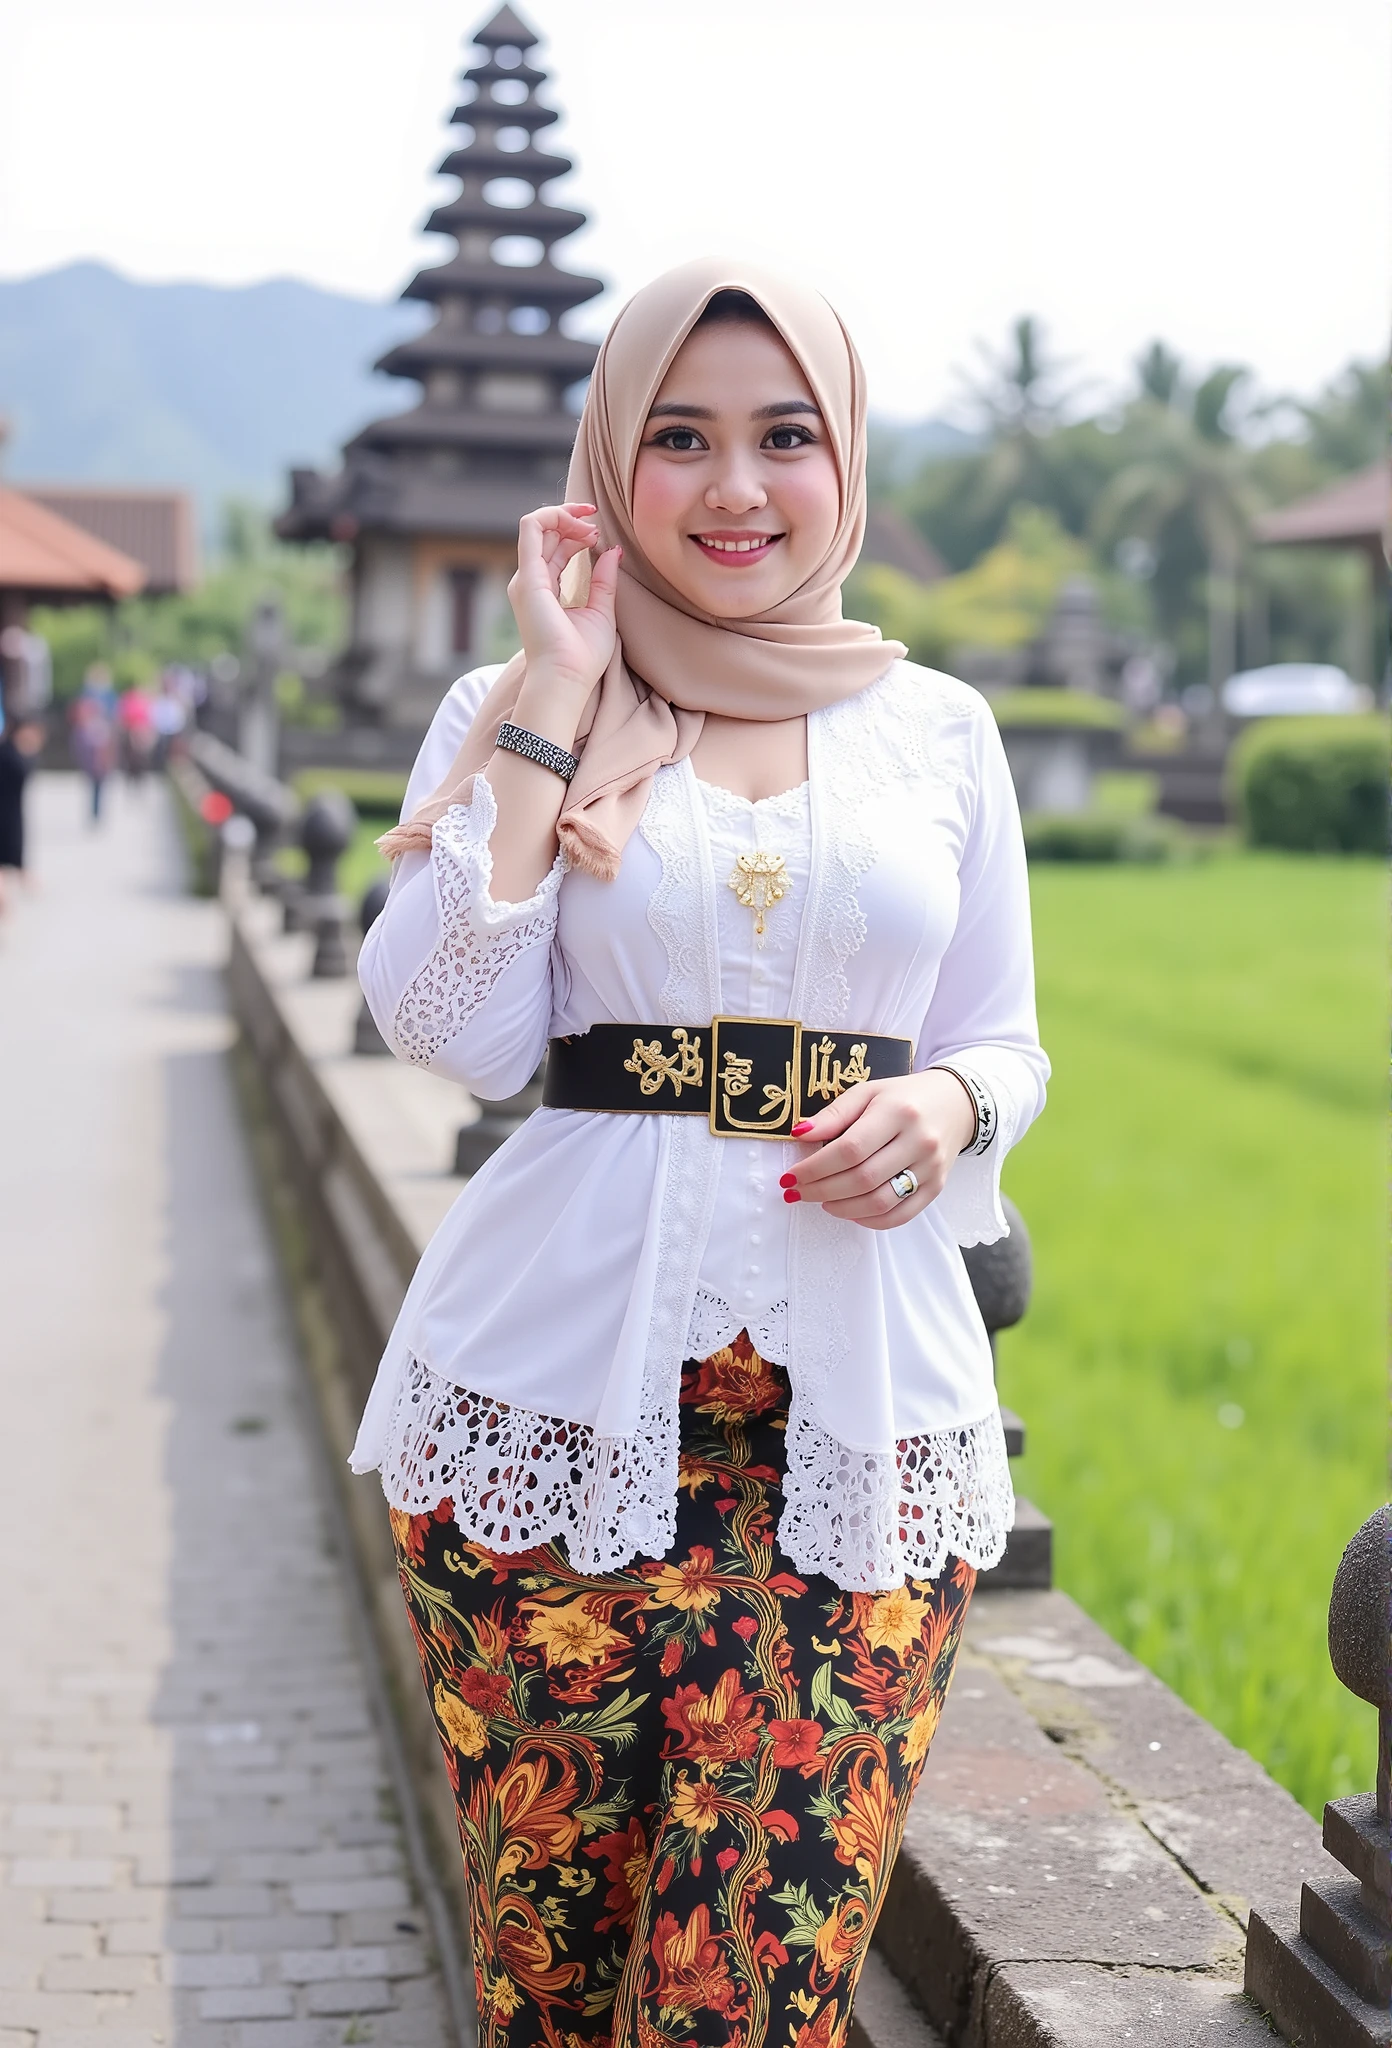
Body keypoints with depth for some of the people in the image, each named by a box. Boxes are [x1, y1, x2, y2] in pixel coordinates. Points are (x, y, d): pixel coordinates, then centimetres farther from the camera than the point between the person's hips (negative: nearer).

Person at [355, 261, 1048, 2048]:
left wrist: (942, 1108, -6)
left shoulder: (939, 730, 12)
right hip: (562, 1391, -1)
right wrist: (554, 697, -7)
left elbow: (1003, 1042, 18)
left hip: (861, 1413, 1)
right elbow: (456, 1028, -8)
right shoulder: (511, 713, 7)